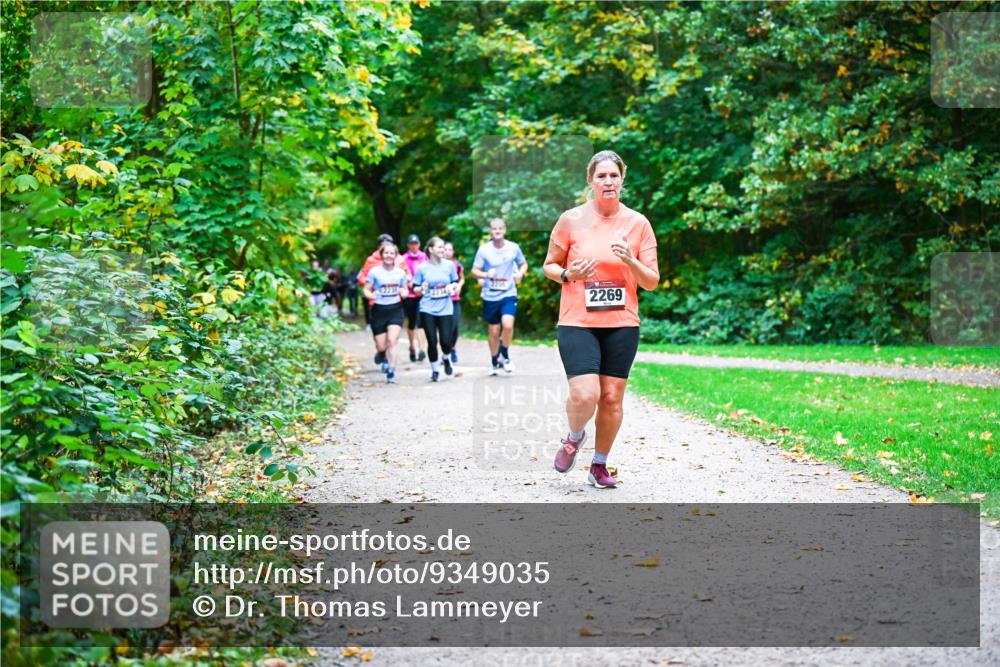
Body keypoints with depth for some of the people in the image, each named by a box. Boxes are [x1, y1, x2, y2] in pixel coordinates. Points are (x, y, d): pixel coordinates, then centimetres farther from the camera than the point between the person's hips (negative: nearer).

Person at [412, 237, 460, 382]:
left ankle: (446, 359, 27)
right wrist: (421, 288, -18)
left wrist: (452, 287, -8)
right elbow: (415, 289, 4)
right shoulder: (422, 268, -2)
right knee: (432, 342, -2)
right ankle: (435, 370, 16)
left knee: (446, 341, -7)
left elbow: (455, 282, 14)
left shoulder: (449, 265, 2)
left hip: (445, 309, 1)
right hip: (428, 310, -1)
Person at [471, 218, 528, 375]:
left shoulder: (513, 248, -1)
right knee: (494, 331, 7)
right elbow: (474, 271, 0)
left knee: (508, 324, -22)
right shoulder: (484, 249, -4)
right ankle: (494, 362, 27)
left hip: (509, 294, -1)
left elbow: (523, 264, 14)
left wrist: (520, 273, -8)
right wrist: (486, 274, -20)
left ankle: (505, 356, 1)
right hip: (490, 296, 1)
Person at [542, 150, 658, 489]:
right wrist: (568, 274, -12)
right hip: (577, 322, -2)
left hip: (622, 324, 2)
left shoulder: (638, 223, 3)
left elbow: (651, 282, 5)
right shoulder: (571, 220, 0)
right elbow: (548, 265, 9)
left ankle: (600, 466, 22)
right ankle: (574, 437, 17)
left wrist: (631, 261, -15)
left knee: (612, 398, 3)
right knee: (585, 395, -16)